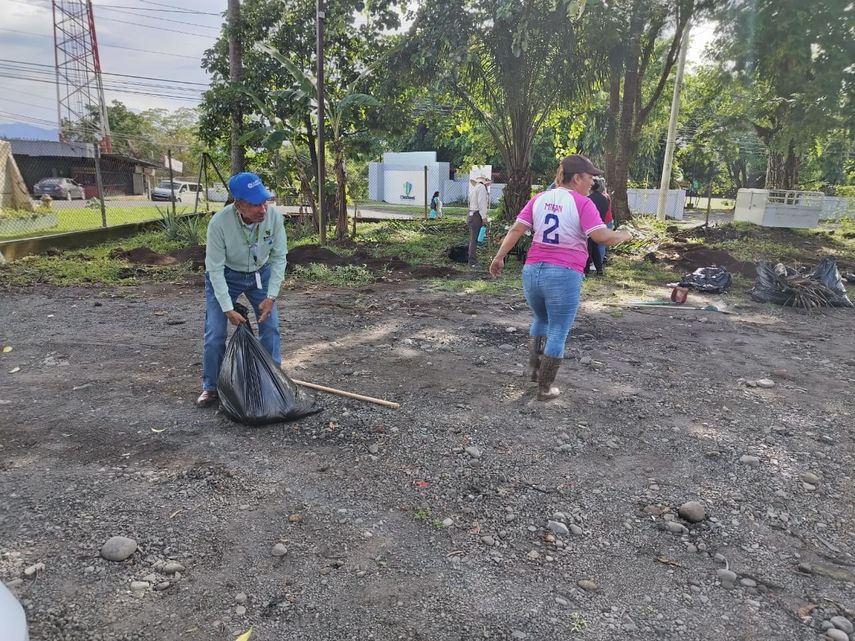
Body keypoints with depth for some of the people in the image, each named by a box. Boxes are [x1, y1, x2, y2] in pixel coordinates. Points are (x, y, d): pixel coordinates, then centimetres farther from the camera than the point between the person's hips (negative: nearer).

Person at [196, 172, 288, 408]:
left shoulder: (274, 216, -26)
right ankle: (211, 387, 13)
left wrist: (271, 296, -17)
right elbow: (215, 268, -24)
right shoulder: (219, 222, -33)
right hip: (225, 276, -2)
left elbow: (279, 257, -13)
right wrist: (228, 309, -24)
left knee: (270, 326, 0)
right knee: (215, 332, -5)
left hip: (260, 273, 2)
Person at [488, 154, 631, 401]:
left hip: (532, 270, 6)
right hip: (564, 275, -5)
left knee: (540, 320, 29)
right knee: (558, 333, 7)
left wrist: (499, 257, 7)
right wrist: (623, 235, 5)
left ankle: (535, 369, 29)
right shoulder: (582, 203, -7)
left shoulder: (539, 199, 9)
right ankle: (544, 388, 14)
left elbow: (516, 229, 4)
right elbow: (602, 236, -14)